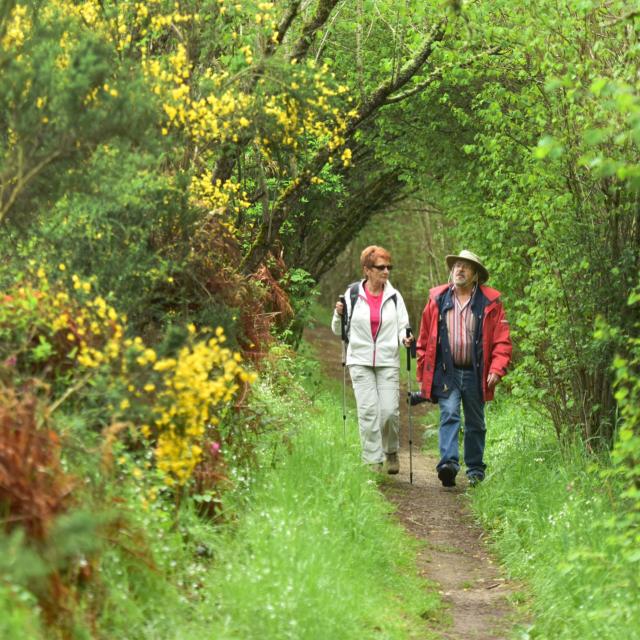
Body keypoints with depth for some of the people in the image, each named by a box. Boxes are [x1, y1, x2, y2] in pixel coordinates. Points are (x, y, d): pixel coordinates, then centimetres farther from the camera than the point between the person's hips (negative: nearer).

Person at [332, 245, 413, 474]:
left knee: (389, 410, -7)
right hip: (360, 361, -1)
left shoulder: (394, 296, 6)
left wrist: (405, 338, -16)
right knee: (368, 410, -9)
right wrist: (339, 315, -9)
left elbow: (403, 326, 6)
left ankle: (391, 451, 20)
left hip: (388, 362, 1)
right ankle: (373, 460, -2)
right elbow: (339, 331, 11)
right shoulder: (352, 295, 3)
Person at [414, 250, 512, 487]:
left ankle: (475, 470, 23)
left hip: (475, 374, 0)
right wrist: (423, 375, 6)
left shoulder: (490, 302, 0)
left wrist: (497, 369, -13)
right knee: (449, 415, -16)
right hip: (446, 372, 0)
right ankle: (448, 463, -28)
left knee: (475, 424, 11)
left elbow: (502, 340, -1)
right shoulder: (437, 299, 4)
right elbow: (424, 340, 8)